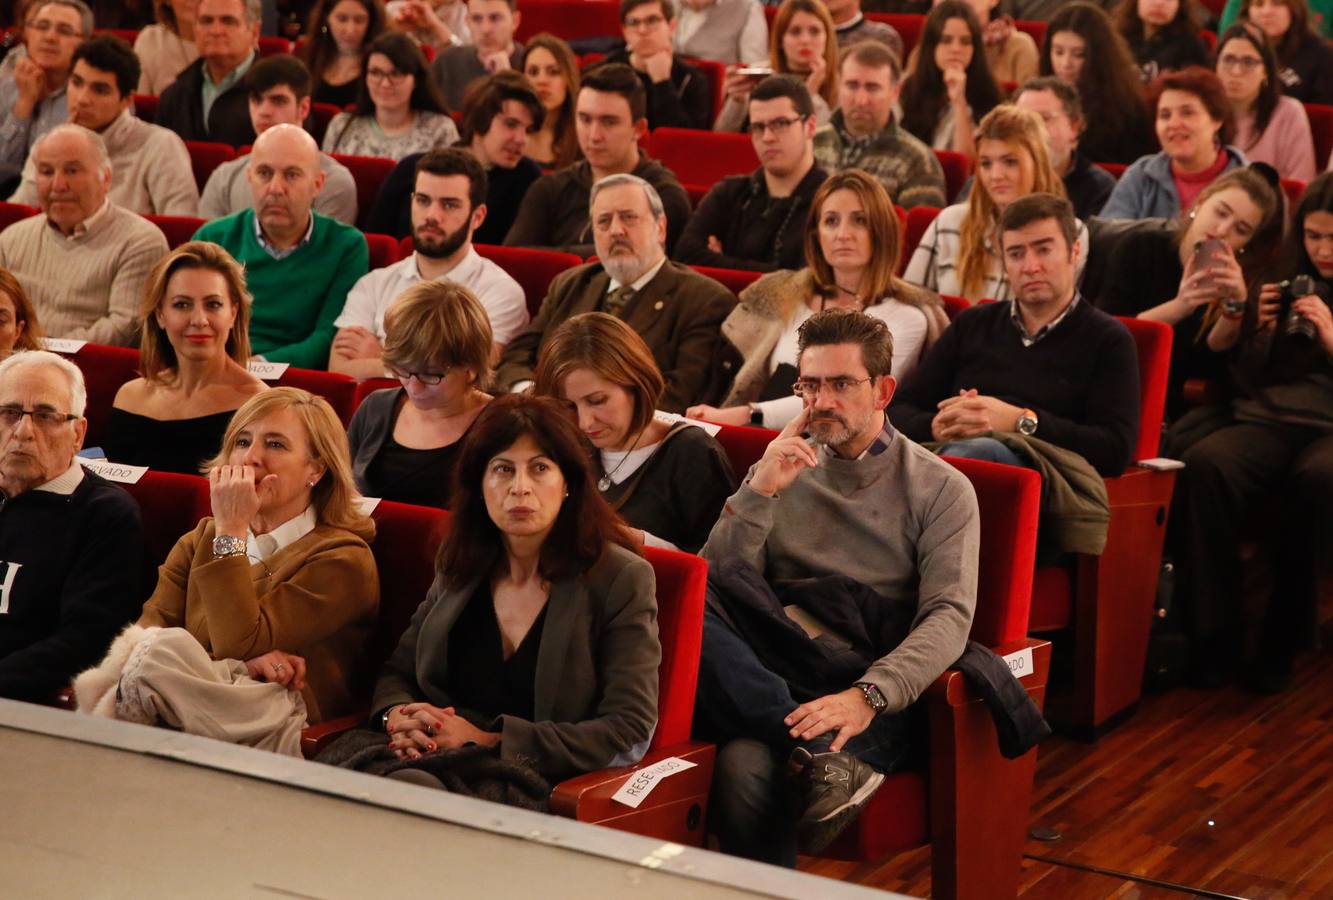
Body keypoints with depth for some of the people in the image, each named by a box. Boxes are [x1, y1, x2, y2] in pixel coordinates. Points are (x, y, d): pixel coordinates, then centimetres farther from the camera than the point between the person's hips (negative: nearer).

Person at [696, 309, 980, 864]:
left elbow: (949, 616, -8)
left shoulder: (941, 489, 8)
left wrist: (869, 695, -25)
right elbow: (713, 593, 7)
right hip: (769, 683, 5)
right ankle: (824, 756, -36)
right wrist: (758, 494, -6)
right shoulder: (781, 474, 19)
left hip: (877, 695, -5)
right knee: (690, 624, -33)